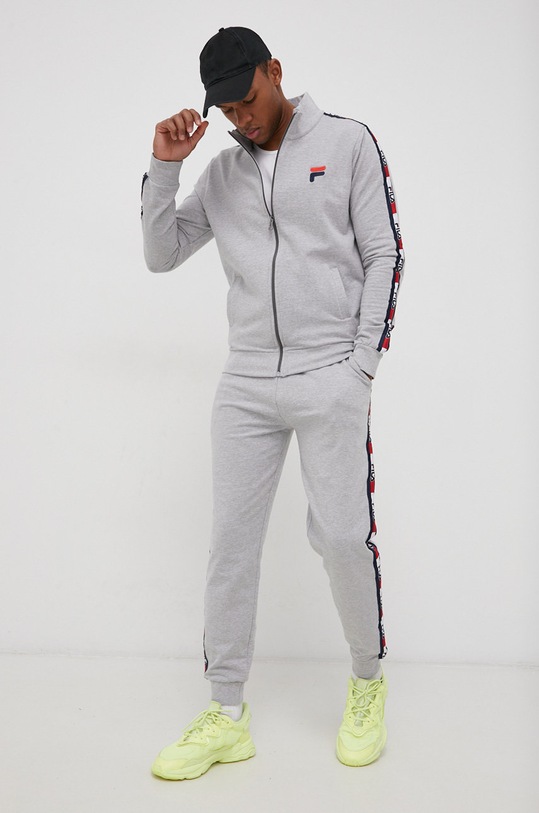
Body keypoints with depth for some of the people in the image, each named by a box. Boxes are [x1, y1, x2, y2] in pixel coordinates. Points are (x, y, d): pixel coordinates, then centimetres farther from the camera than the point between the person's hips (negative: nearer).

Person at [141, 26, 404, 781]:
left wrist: (360, 365, -6)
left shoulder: (347, 143, 4)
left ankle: (368, 679, 22)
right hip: (246, 384, 4)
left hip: (329, 378, -3)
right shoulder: (222, 171, 15)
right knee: (231, 542, 2)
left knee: (342, 535, -5)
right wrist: (164, 167, 3)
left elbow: (383, 257, 1)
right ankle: (227, 717, 13)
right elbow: (162, 255, 15)